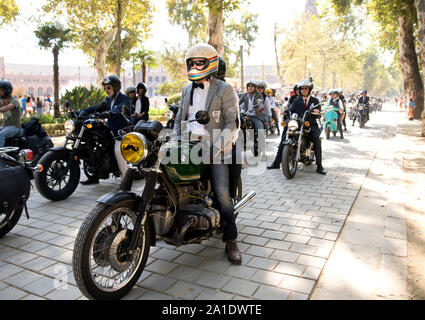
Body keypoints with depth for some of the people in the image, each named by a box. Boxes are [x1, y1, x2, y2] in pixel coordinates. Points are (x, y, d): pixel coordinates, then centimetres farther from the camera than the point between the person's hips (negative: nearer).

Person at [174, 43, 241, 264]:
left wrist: (219, 146, -18)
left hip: (214, 147, -5)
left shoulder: (224, 89, 2)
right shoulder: (187, 90, 21)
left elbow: (233, 122, -6)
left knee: (222, 193, -15)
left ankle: (230, 241, -2)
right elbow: (180, 117, 25)